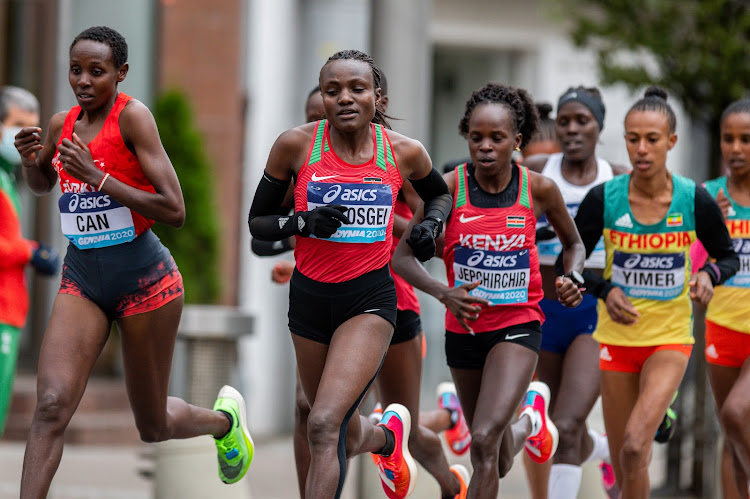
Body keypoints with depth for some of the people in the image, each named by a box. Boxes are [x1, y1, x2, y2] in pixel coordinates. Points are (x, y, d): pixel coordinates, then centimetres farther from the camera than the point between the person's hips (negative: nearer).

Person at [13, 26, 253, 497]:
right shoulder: (61, 124, 3)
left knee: (154, 427, 11)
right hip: (81, 277, 4)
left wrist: (98, 178, -26)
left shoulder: (133, 116, -15)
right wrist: (30, 159, 2)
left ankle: (225, 417, 44)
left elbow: (174, 211, -20)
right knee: (51, 405, -17)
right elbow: (41, 185, 26)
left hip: (143, 277, -4)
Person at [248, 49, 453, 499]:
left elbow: (440, 193, 19)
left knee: (325, 427, -22)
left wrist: (432, 224, -2)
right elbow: (257, 222, 1)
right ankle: (390, 435, 55)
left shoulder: (404, 153, -4)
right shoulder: (297, 145, -8)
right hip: (310, 295, 2)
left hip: (370, 297, -2)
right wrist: (302, 222, -18)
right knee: (347, 437, 18)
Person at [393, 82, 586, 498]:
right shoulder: (449, 188, -11)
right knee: (500, 462, 20)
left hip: (518, 326, -2)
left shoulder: (538, 190, -8)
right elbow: (402, 257, -8)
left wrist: (572, 277, -10)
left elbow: (573, 242, 11)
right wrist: (445, 294, -25)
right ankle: (530, 420, 56)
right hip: (464, 328, 2)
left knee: (485, 441, -23)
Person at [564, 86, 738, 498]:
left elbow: (728, 257, 6)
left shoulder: (695, 201, -9)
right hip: (617, 338, 2)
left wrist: (709, 274, -16)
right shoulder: (603, 199, -9)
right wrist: (605, 290, -17)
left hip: (671, 338, -2)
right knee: (622, 465, 6)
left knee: (634, 447, -21)